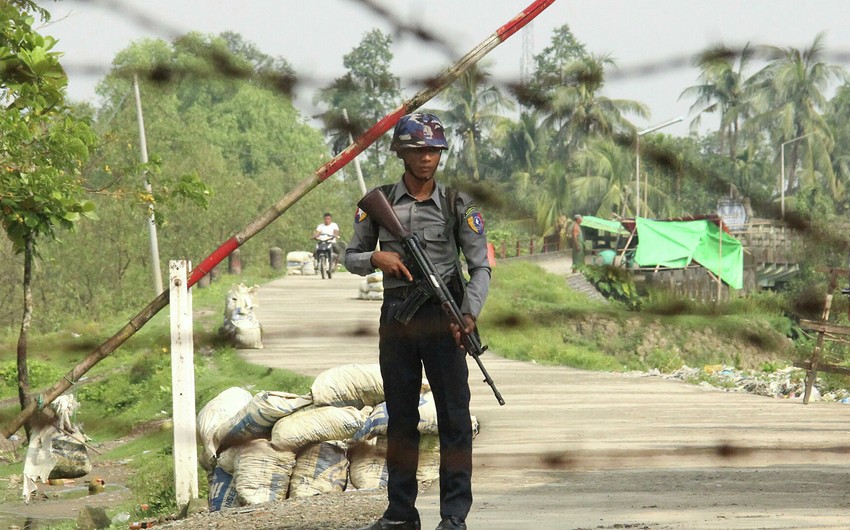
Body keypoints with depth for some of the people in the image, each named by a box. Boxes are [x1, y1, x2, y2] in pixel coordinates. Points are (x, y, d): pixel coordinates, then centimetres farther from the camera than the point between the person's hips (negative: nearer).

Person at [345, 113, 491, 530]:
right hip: (396, 316, 2)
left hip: (442, 316, -2)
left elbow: (480, 265, -1)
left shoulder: (456, 204, 0)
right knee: (400, 416, 9)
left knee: (454, 414, -4)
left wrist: (470, 314, -16)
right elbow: (351, 257, 13)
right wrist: (377, 258, -9)